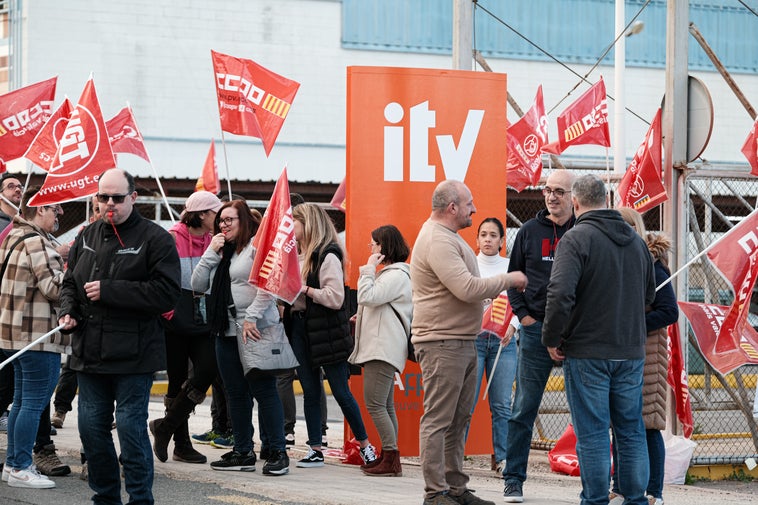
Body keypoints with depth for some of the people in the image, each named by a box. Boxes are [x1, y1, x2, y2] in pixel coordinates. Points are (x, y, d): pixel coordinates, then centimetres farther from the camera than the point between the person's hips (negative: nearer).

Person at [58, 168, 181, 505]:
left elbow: (167, 292, -18)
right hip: (90, 350, 6)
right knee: (91, 428, 11)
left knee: (131, 429, -4)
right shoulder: (87, 236, 12)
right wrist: (68, 311, 1)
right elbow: (70, 282, 23)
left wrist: (108, 290, -18)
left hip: (133, 355, -6)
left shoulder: (155, 238, -8)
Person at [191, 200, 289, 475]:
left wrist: (251, 318, -19)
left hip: (256, 331, -8)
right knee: (236, 394, 10)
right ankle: (243, 452, 16)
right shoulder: (220, 251, 18)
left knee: (264, 391, -6)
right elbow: (198, 285, 11)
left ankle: (276, 452, -3)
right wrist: (211, 253, 2)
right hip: (226, 332, 8)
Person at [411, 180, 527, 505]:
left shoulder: (448, 237, 19)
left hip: (463, 342, 11)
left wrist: (498, 286, 8)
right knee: (437, 420, -7)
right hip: (442, 343, -11)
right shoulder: (437, 241, -17)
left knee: (458, 420, 13)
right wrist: (509, 280, -12)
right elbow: (468, 288, -24)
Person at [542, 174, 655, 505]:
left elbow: (560, 293, -22)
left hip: (587, 352, -6)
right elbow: (649, 295, 21)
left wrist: (551, 339, -11)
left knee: (592, 433, 0)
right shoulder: (636, 240, 10)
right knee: (631, 431, 12)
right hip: (631, 351, 6)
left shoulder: (576, 238, -12)